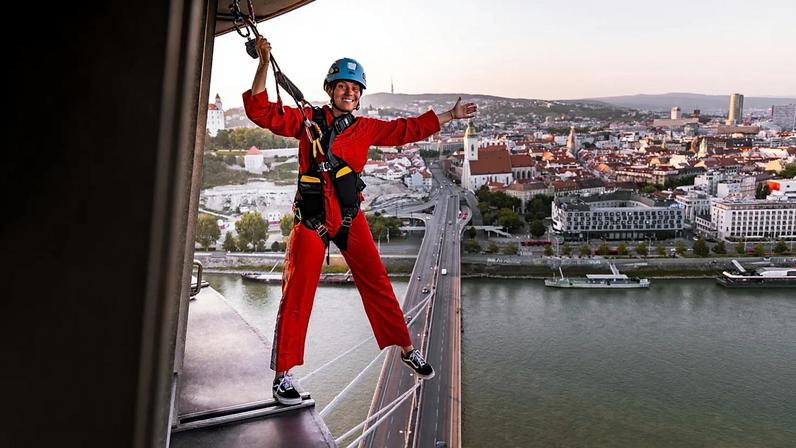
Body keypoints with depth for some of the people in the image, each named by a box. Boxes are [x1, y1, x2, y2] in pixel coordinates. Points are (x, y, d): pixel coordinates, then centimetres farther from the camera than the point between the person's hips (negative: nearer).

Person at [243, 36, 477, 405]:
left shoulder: (366, 129, 11)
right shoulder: (308, 120, 2)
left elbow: (408, 129, 20)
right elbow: (260, 111, -4)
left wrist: (450, 115, 26)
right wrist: (264, 64, -13)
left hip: (350, 215, 3)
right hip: (312, 217, -3)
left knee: (377, 284, 7)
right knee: (297, 292, -4)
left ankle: (407, 350, 24)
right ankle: (283, 375, 5)